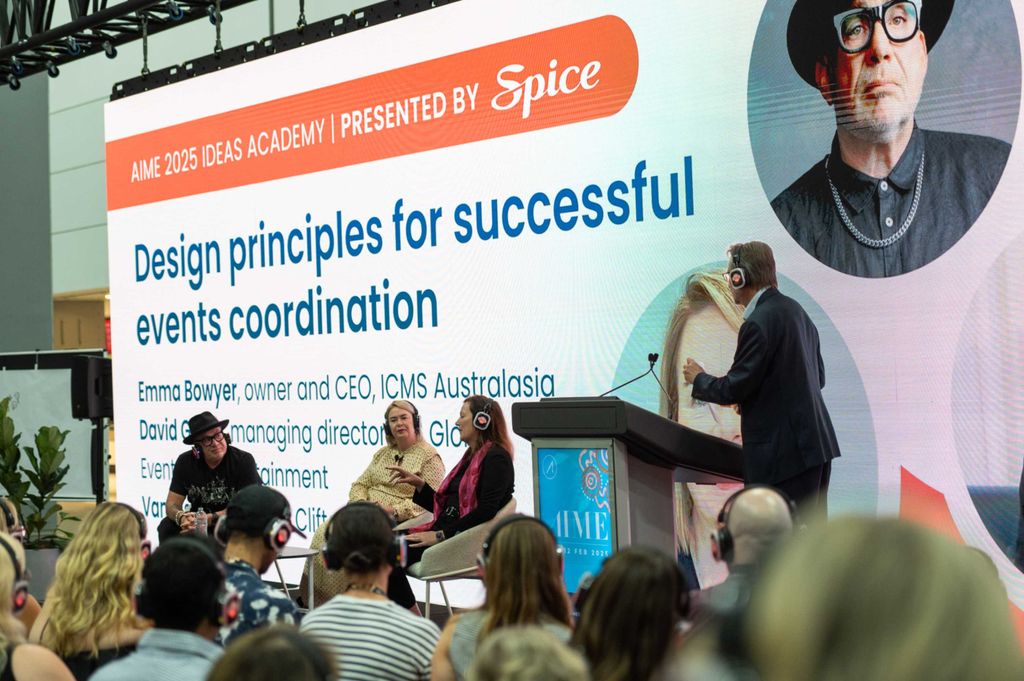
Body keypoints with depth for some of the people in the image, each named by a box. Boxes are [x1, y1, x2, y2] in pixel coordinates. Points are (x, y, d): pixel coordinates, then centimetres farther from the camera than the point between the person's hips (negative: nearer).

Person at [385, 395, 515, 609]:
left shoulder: (496, 458, -8)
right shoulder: (471, 457, 22)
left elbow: (486, 511, -20)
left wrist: (441, 535, -20)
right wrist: (418, 483, 9)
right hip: (446, 532, 9)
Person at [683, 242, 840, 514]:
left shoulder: (758, 323, -17)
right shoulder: (795, 310, 13)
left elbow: (733, 389, -15)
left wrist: (698, 378, 4)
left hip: (784, 453, -10)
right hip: (816, 441, 10)